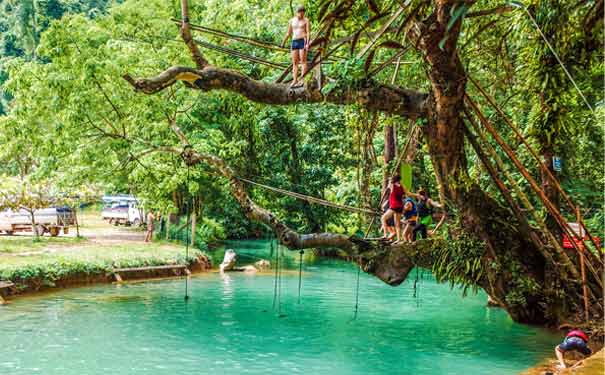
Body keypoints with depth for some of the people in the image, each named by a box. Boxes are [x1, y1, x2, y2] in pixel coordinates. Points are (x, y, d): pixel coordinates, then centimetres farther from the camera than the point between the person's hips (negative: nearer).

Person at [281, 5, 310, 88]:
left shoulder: (306, 20, 1)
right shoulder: (292, 21, 13)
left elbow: (308, 32, -8)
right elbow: (288, 33, 19)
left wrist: (307, 43, -20)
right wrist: (283, 43, 18)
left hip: (303, 41, -5)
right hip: (294, 42, 5)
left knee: (303, 61, -9)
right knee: (294, 62, 2)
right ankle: (295, 80, 2)